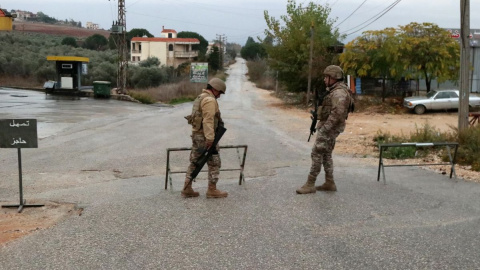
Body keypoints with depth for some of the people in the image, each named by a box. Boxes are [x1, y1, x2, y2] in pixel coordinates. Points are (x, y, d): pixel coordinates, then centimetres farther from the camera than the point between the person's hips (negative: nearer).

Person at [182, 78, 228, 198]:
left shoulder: (200, 98, 16)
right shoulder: (210, 100, -16)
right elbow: (208, 120, -24)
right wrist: (210, 139, -28)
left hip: (196, 134, 10)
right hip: (206, 136, -10)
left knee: (194, 163, 12)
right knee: (214, 163, 0)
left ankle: (187, 189, 12)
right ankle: (212, 190, 3)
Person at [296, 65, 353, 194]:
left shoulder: (339, 92, -20)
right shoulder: (335, 91, 14)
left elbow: (337, 113, -28)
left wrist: (324, 128, -24)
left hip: (328, 128, -11)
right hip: (329, 128, 11)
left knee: (316, 154, -8)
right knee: (326, 155, 14)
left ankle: (310, 184, -4)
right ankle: (329, 183, 18)